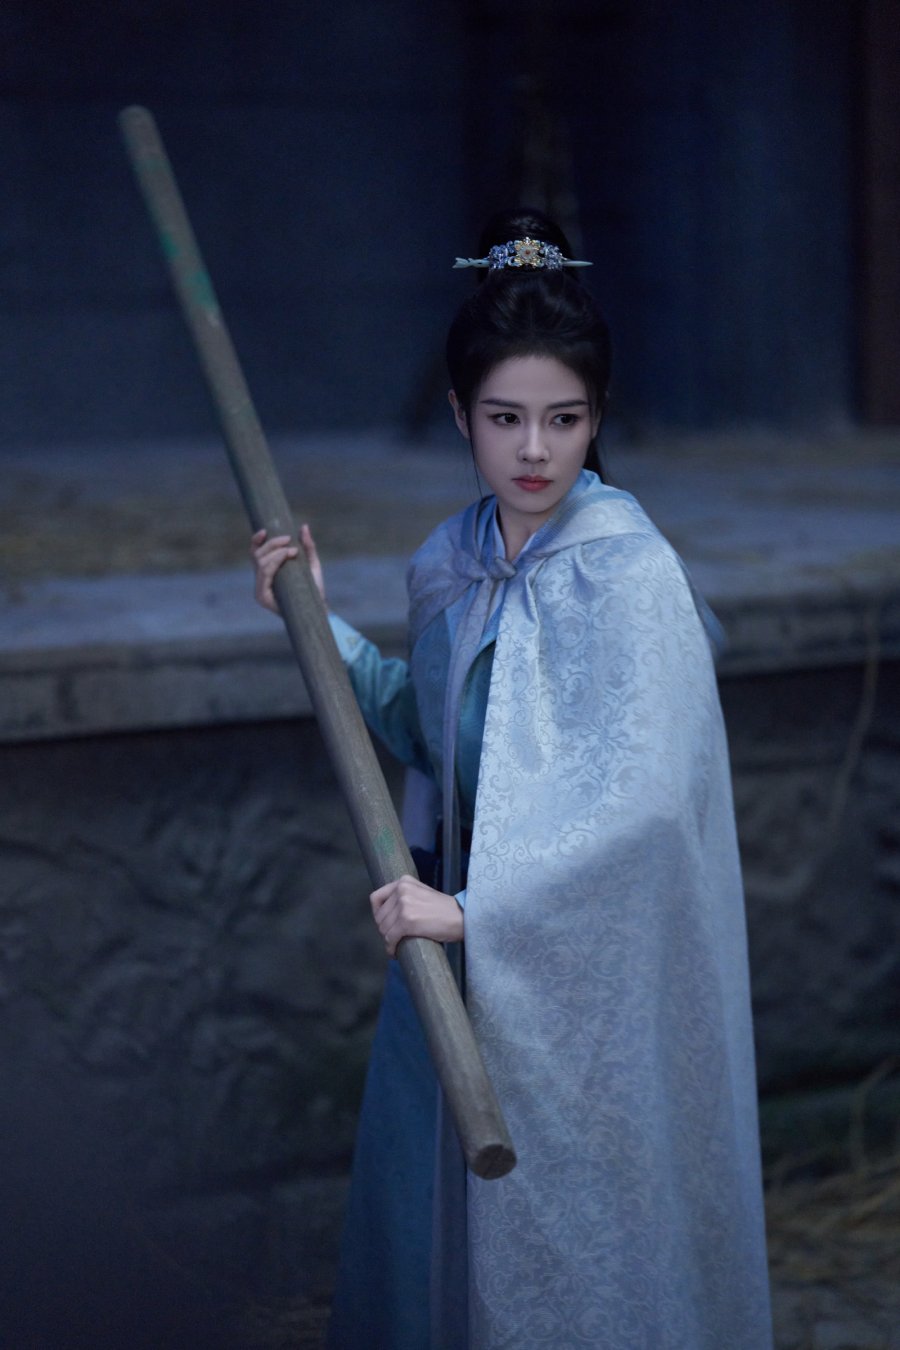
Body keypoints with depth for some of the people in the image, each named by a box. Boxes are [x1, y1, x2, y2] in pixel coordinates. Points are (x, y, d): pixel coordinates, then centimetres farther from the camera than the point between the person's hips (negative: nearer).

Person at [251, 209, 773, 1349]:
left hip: (586, 973, -7)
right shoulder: (453, 563, 4)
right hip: (465, 941, 7)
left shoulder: (626, 572, -18)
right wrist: (321, 623, 10)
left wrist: (474, 909, -28)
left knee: (571, 1246, 4)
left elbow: (642, 796, -27)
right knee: (432, 1231, 16)